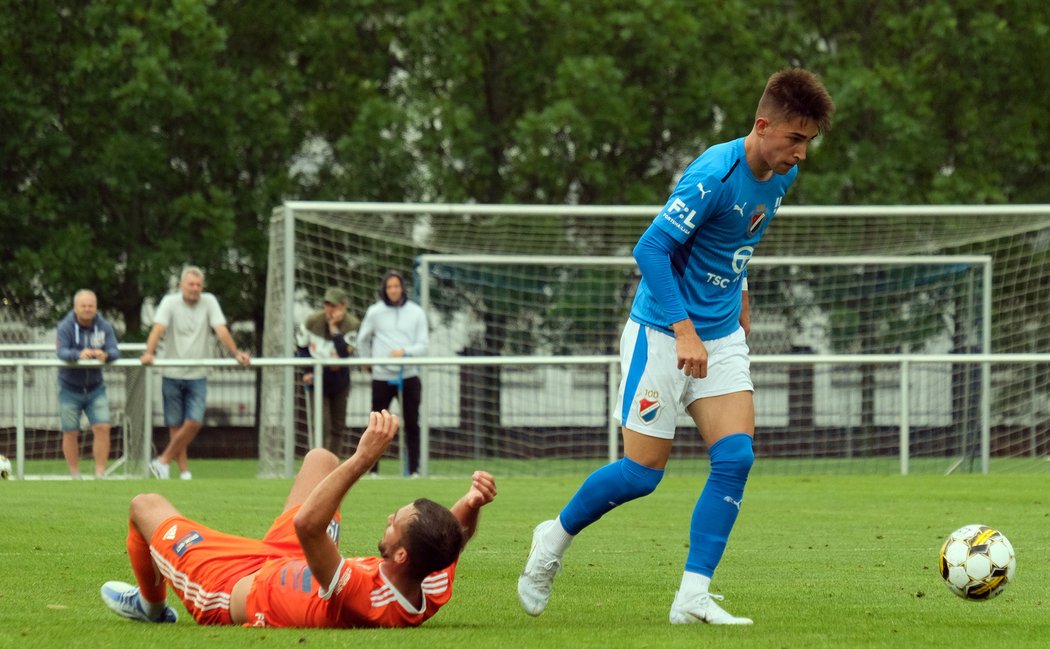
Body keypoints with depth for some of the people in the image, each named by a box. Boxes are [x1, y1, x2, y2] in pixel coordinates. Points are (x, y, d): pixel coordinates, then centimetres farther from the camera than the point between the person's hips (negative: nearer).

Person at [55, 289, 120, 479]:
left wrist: (105, 355, -38)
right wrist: (79, 354, -47)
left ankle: (100, 474, -3)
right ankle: (75, 476, 18)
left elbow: (115, 351, -14)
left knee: (102, 428, -10)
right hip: (70, 389, -2)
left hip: (95, 388, 2)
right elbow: (62, 351, -26)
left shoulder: (104, 327, -5)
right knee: (70, 433, 4)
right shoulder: (66, 327, -13)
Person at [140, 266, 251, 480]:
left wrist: (236, 354, -22)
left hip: (197, 375, 1)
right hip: (172, 374, -1)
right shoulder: (170, 302, -3)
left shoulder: (209, 302, 1)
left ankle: (163, 461, 2)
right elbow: (158, 328, -16)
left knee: (194, 422, -11)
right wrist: (149, 353, -34)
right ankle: (184, 471, 10)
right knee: (176, 425, 3)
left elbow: (221, 331, -7)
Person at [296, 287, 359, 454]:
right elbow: (301, 348, 3)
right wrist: (307, 372, -8)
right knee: (321, 426, -12)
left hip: (339, 380, 2)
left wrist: (334, 328, -30)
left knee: (338, 427, 10)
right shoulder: (312, 321, -11)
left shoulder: (352, 325, -14)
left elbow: (344, 354, -27)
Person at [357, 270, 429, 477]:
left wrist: (405, 351, -16)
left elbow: (423, 344, -1)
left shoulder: (416, 312, 3)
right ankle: (372, 470, 8)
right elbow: (362, 340, 16)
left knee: (412, 425, 1)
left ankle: (413, 469, 6)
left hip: (409, 376, 0)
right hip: (382, 376, 0)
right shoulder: (375, 312, 3)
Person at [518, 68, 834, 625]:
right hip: (661, 334, -7)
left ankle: (693, 596, -5)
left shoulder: (781, 176, 1)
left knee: (736, 458, -8)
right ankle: (554, 538, 23)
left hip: (722, 338, 7)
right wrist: (684, 329, -26)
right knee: (643, 471, -3)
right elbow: (650, 249, -24)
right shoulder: (714, 176, -24)